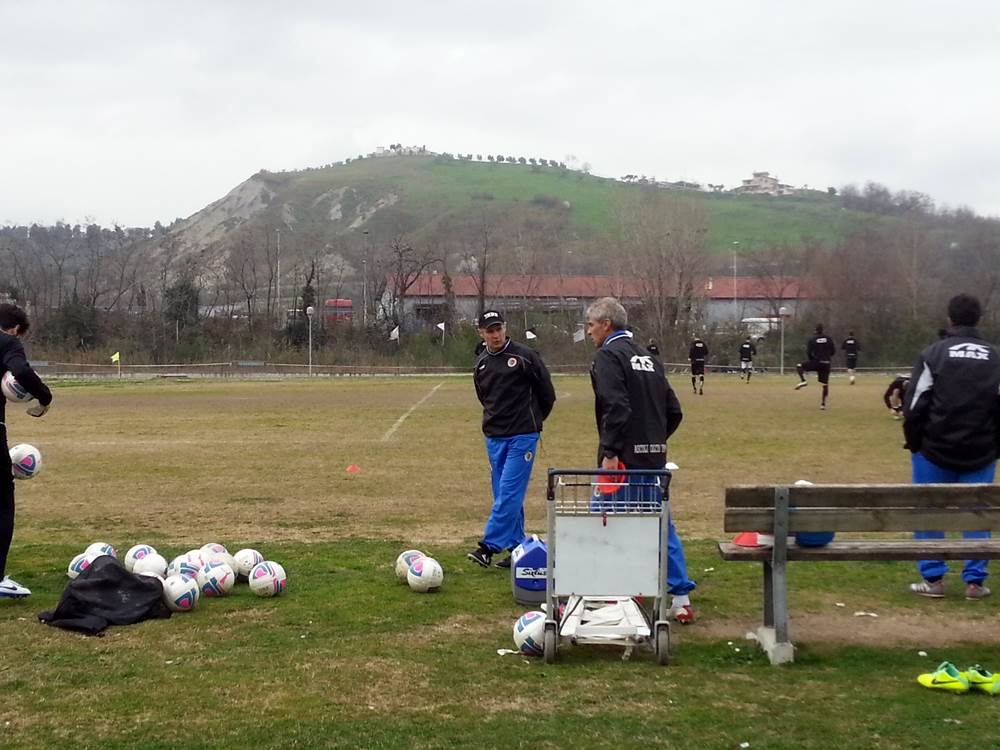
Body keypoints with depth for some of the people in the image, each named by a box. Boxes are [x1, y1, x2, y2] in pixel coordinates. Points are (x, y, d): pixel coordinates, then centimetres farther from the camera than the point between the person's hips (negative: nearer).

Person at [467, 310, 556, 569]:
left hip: (522, 437, -6)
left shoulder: (525, 356, -7)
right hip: (494, 438, 6)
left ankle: (489, 547, -15)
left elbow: (547, 394, 1)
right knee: (504, 496, 8)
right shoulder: (481, 363, 9)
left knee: (509, 493, -11)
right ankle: (517, 548, 15)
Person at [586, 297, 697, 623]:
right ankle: (681, 599, 11)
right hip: (654, 457, 8)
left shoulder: (607, 356, -8)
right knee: (661, 523, 11)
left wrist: (610, 451, -21)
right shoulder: (648, 357, 17)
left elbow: (616, 408, -21)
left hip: (624, 458, -7)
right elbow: (673, 410, 17)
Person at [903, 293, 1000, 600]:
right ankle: (975, 581, 10)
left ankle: (933, 579, 8)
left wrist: (914, 444, 5)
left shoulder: (933, 354, -5)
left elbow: (914, 406, -7)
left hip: (935, 451, -2)